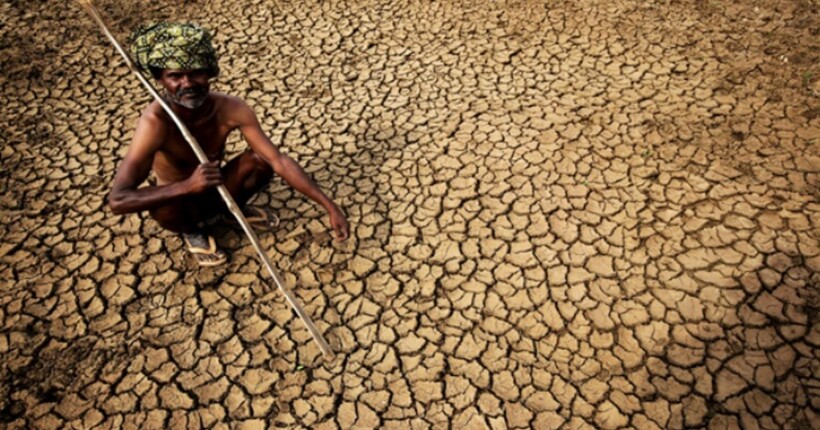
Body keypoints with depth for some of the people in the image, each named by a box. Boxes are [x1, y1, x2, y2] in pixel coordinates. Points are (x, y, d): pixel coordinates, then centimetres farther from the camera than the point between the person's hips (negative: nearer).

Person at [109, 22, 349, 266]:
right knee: (162, 207, -37)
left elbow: (279, 161, -24)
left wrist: (329, 206, -29)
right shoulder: (155, 121, -34)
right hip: (181, 200, -2)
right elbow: (117, 201, -39)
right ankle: (190, 230, 2)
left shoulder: (231, 109, -24)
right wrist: (187, 186, -51)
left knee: (262, 159, -22)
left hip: (216, 192, 3)